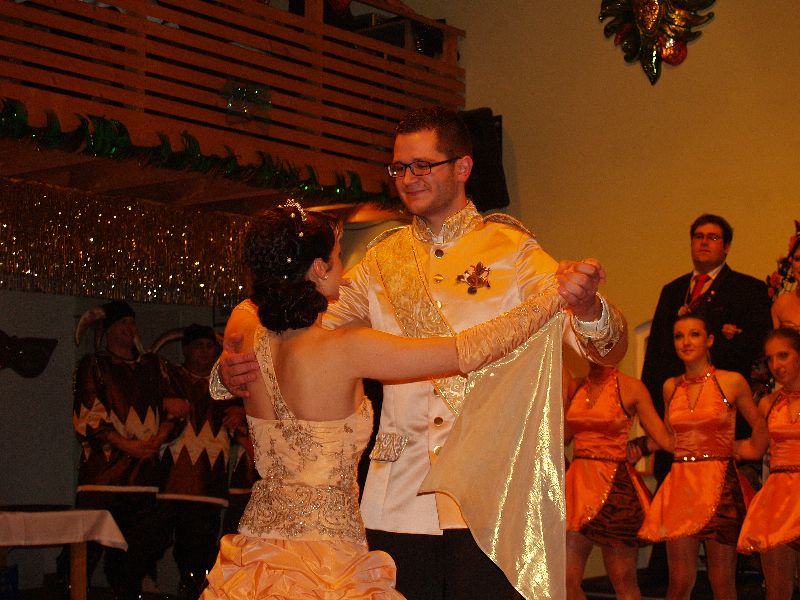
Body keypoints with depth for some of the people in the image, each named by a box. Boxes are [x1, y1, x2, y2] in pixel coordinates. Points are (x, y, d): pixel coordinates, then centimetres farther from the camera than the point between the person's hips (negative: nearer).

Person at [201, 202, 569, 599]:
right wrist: (554, 297, -9)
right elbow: (466, 352, -17)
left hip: (260, 540, 6)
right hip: (324, 560, -6)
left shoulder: (244, 333, -3)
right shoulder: (344, 350, -20)